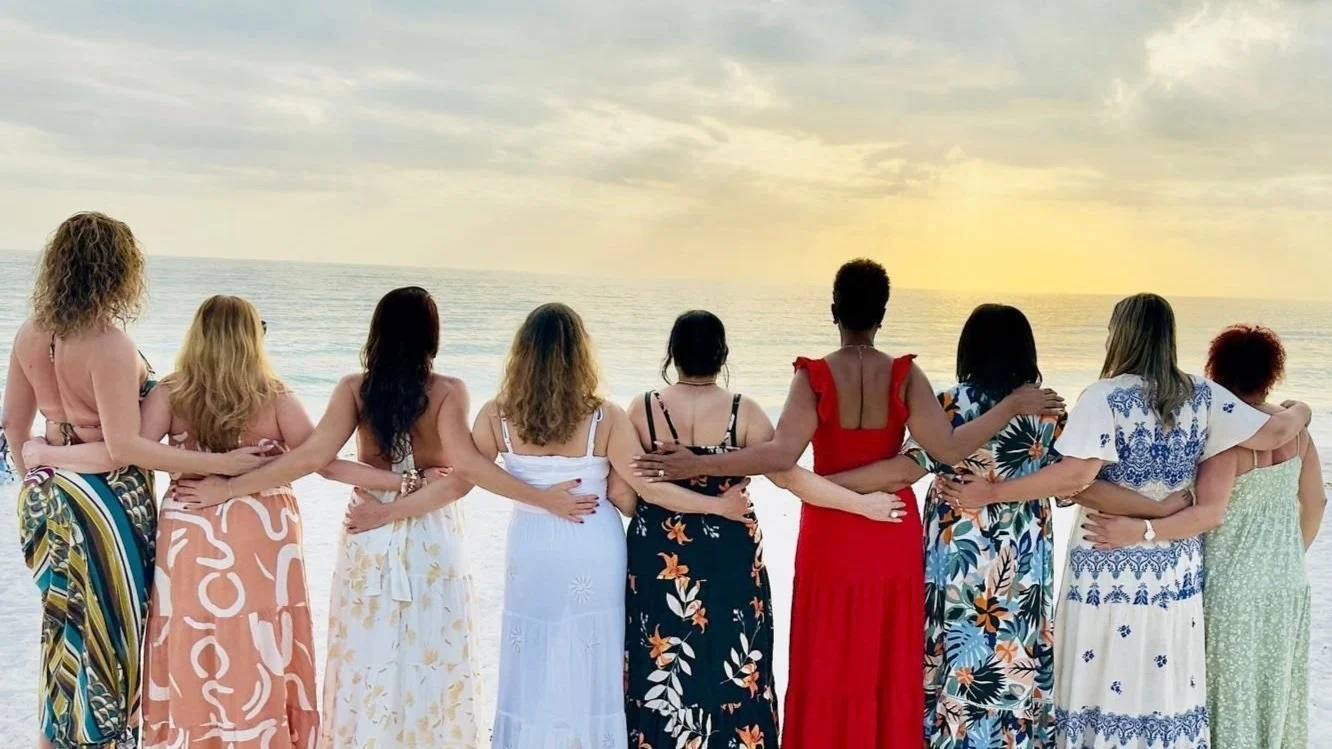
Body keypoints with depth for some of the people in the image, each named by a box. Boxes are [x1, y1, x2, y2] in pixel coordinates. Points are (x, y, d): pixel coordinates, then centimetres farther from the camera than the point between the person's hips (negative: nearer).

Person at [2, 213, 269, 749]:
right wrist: (221, 463, -28)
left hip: (48, 496, 8)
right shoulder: (110, 344, -23)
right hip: (105, 500, -7)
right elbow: (123, 446, -27)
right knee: (107, 630, 9)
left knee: (65, 628, 23)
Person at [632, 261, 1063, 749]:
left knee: (828, 665, 10)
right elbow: (947, 448, -16)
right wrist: (1012, 406, -7)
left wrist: (698, 465, -24)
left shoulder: (814, 376, -14)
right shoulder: (904, 374, -9)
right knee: (890, 667, 14)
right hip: (893, 533, 2)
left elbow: (782, 455, -24)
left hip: (831, 535, -1)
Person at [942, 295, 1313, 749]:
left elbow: (1075, 477, -22)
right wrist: (1298, 414, 24)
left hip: (1110, 568, -4)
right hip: (1175, 568, 4)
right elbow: (1271, 435, 2)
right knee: (1167, 685, 13)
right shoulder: (1203, 395, 0)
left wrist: (991, 493, -17)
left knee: (1105, 683, 6)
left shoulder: (1106, 396, -13)